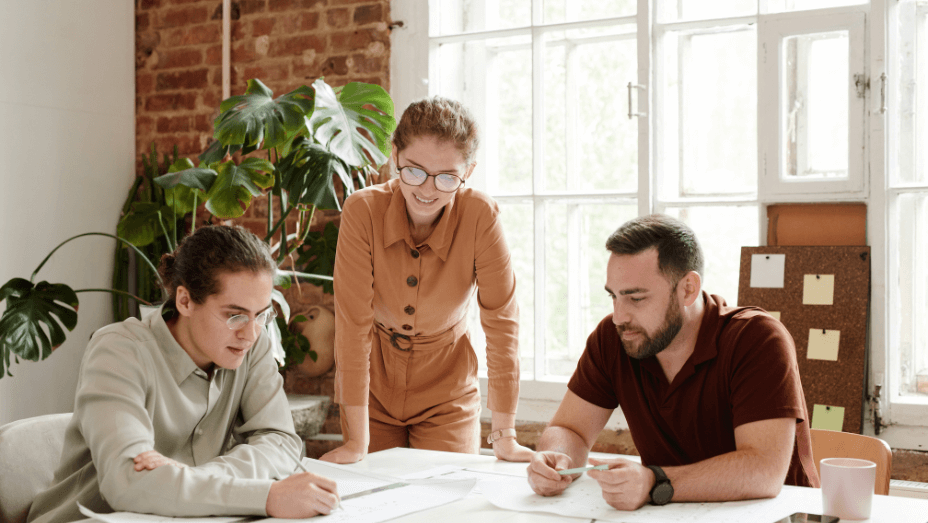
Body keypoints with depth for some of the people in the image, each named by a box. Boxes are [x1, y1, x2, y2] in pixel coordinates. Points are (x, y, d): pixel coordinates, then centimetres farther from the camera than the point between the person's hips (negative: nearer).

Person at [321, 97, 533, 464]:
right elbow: (353, 323, -23)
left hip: (446, 396, 0)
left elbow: (501, 321, -18)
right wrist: (357, 442, -23)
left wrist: (505, 435, -18)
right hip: (372, 390, 0)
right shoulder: (363, 210, -23)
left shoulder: (481, 216, -23)